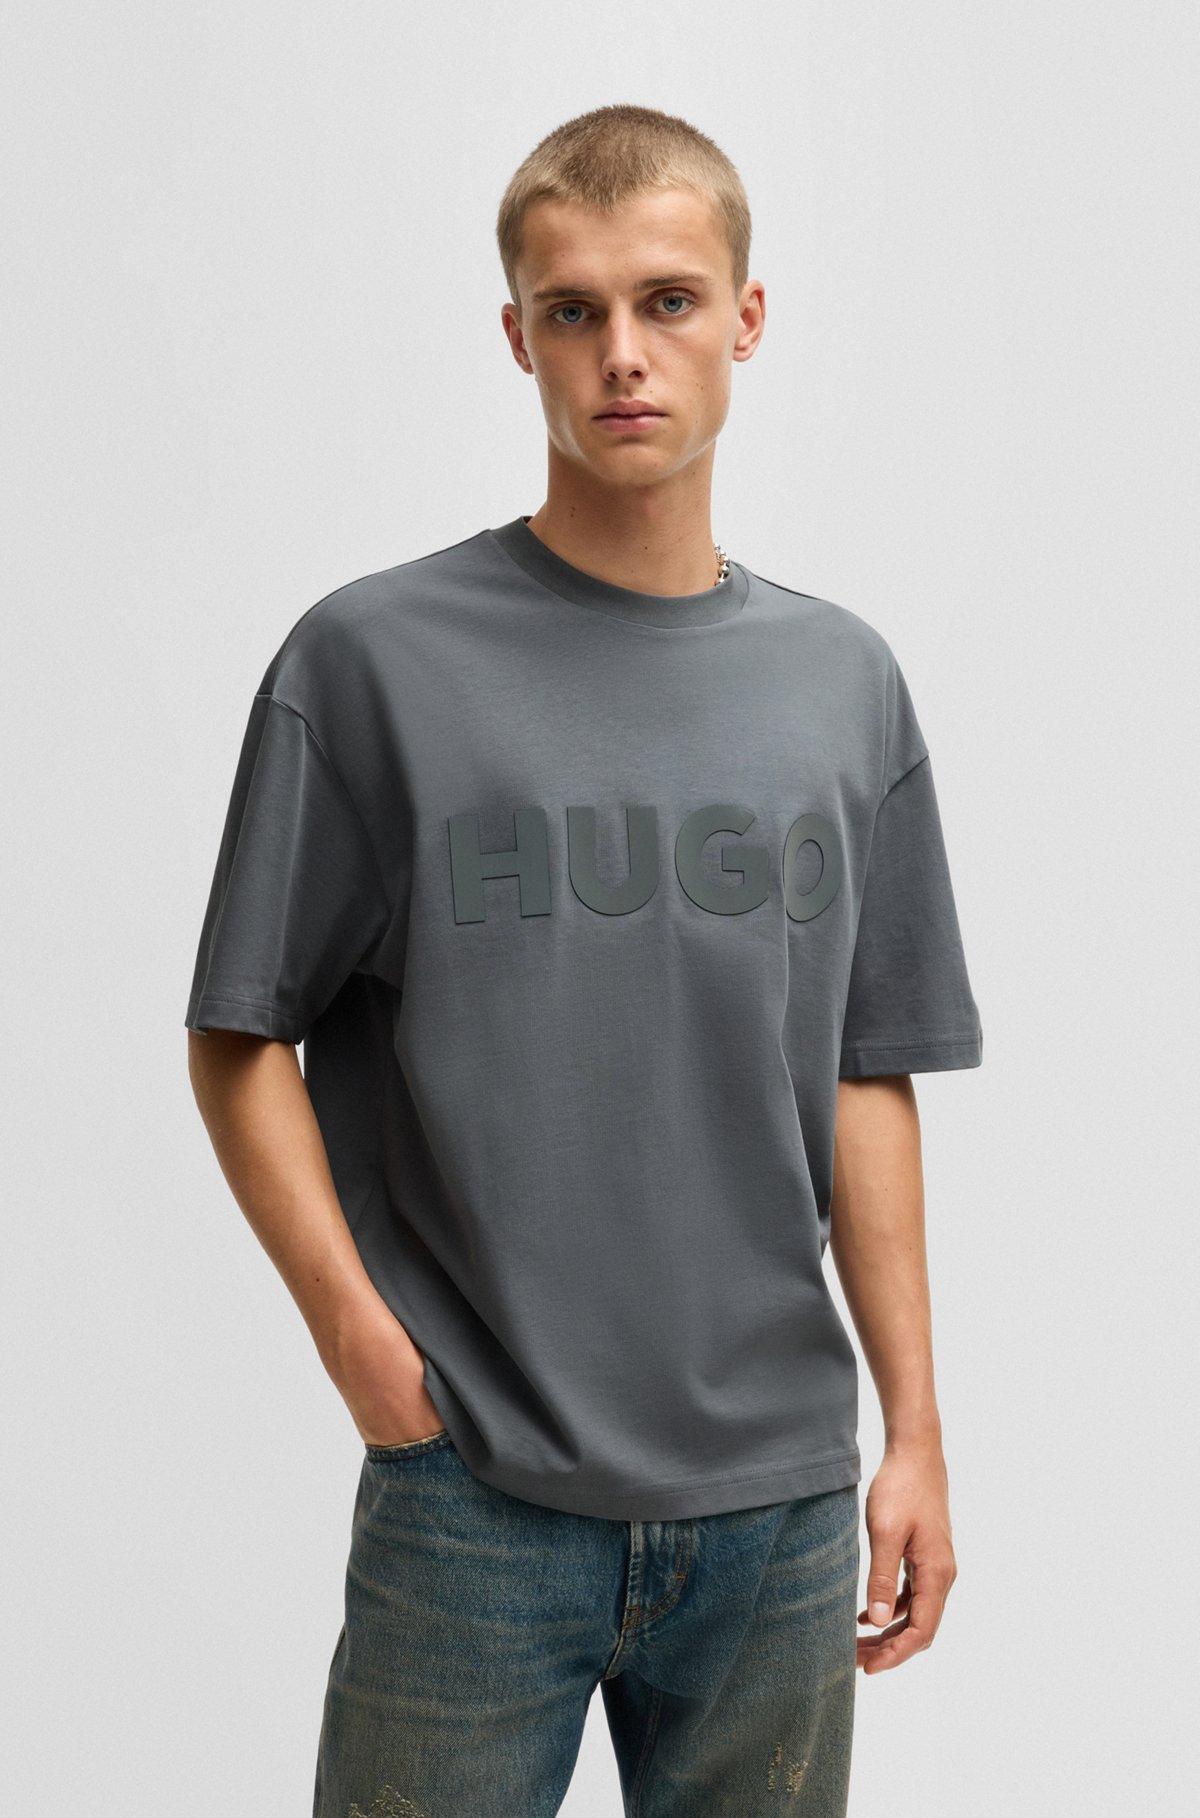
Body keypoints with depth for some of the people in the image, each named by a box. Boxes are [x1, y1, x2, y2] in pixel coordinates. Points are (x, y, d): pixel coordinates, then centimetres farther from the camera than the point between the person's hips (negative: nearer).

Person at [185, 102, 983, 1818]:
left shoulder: (846, 681, 7)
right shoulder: (372, 658, -5)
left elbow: (868, 1079, 9)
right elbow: (243, 1041, -1)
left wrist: (915, 1428, 6)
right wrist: (360, 1334, -12)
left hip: (777, 1494, 3)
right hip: (476, 1498, -3)